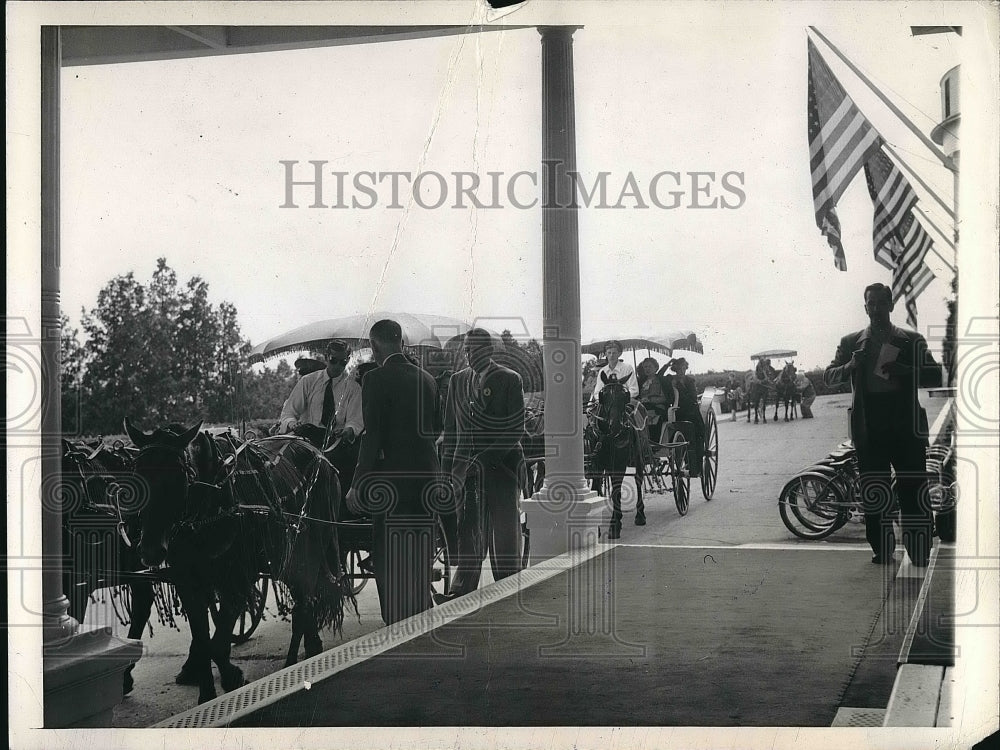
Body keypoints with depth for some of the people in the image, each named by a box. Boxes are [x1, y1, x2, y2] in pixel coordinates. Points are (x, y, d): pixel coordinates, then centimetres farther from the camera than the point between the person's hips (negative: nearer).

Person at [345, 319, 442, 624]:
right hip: (427, 474, 6)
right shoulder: (426, 379, 8)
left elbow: (372, 436, -15)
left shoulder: (376, 380, -10)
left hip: (392, 477, -6)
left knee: (391, 560, 0)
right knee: (419, 561, 14)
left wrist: (358, 484, -13)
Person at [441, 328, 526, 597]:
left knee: (504, 532, 1)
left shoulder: (509, 380, -1)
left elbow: (516, 429, -6)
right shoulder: (458, 380, 13)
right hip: (466, 468, 4)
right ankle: (462, 593, 6)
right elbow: (451, 428, 15)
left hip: (500, 466, -3)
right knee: (468, 531, 2)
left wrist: (485, 456, -15)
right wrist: (449, 468, 7)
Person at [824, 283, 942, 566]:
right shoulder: (851, 343, 13)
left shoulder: (912, 341, 10)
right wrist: (851, 365, -12)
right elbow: (828, 377, 8)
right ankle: (882, 555, 11)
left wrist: (905, 372, -12)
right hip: (869, 429, 1)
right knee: (874, 496, 2)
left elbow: (935, 376, 6)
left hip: (906, 426, -1)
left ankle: (920, 559, -2)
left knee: (913, 491, -6)